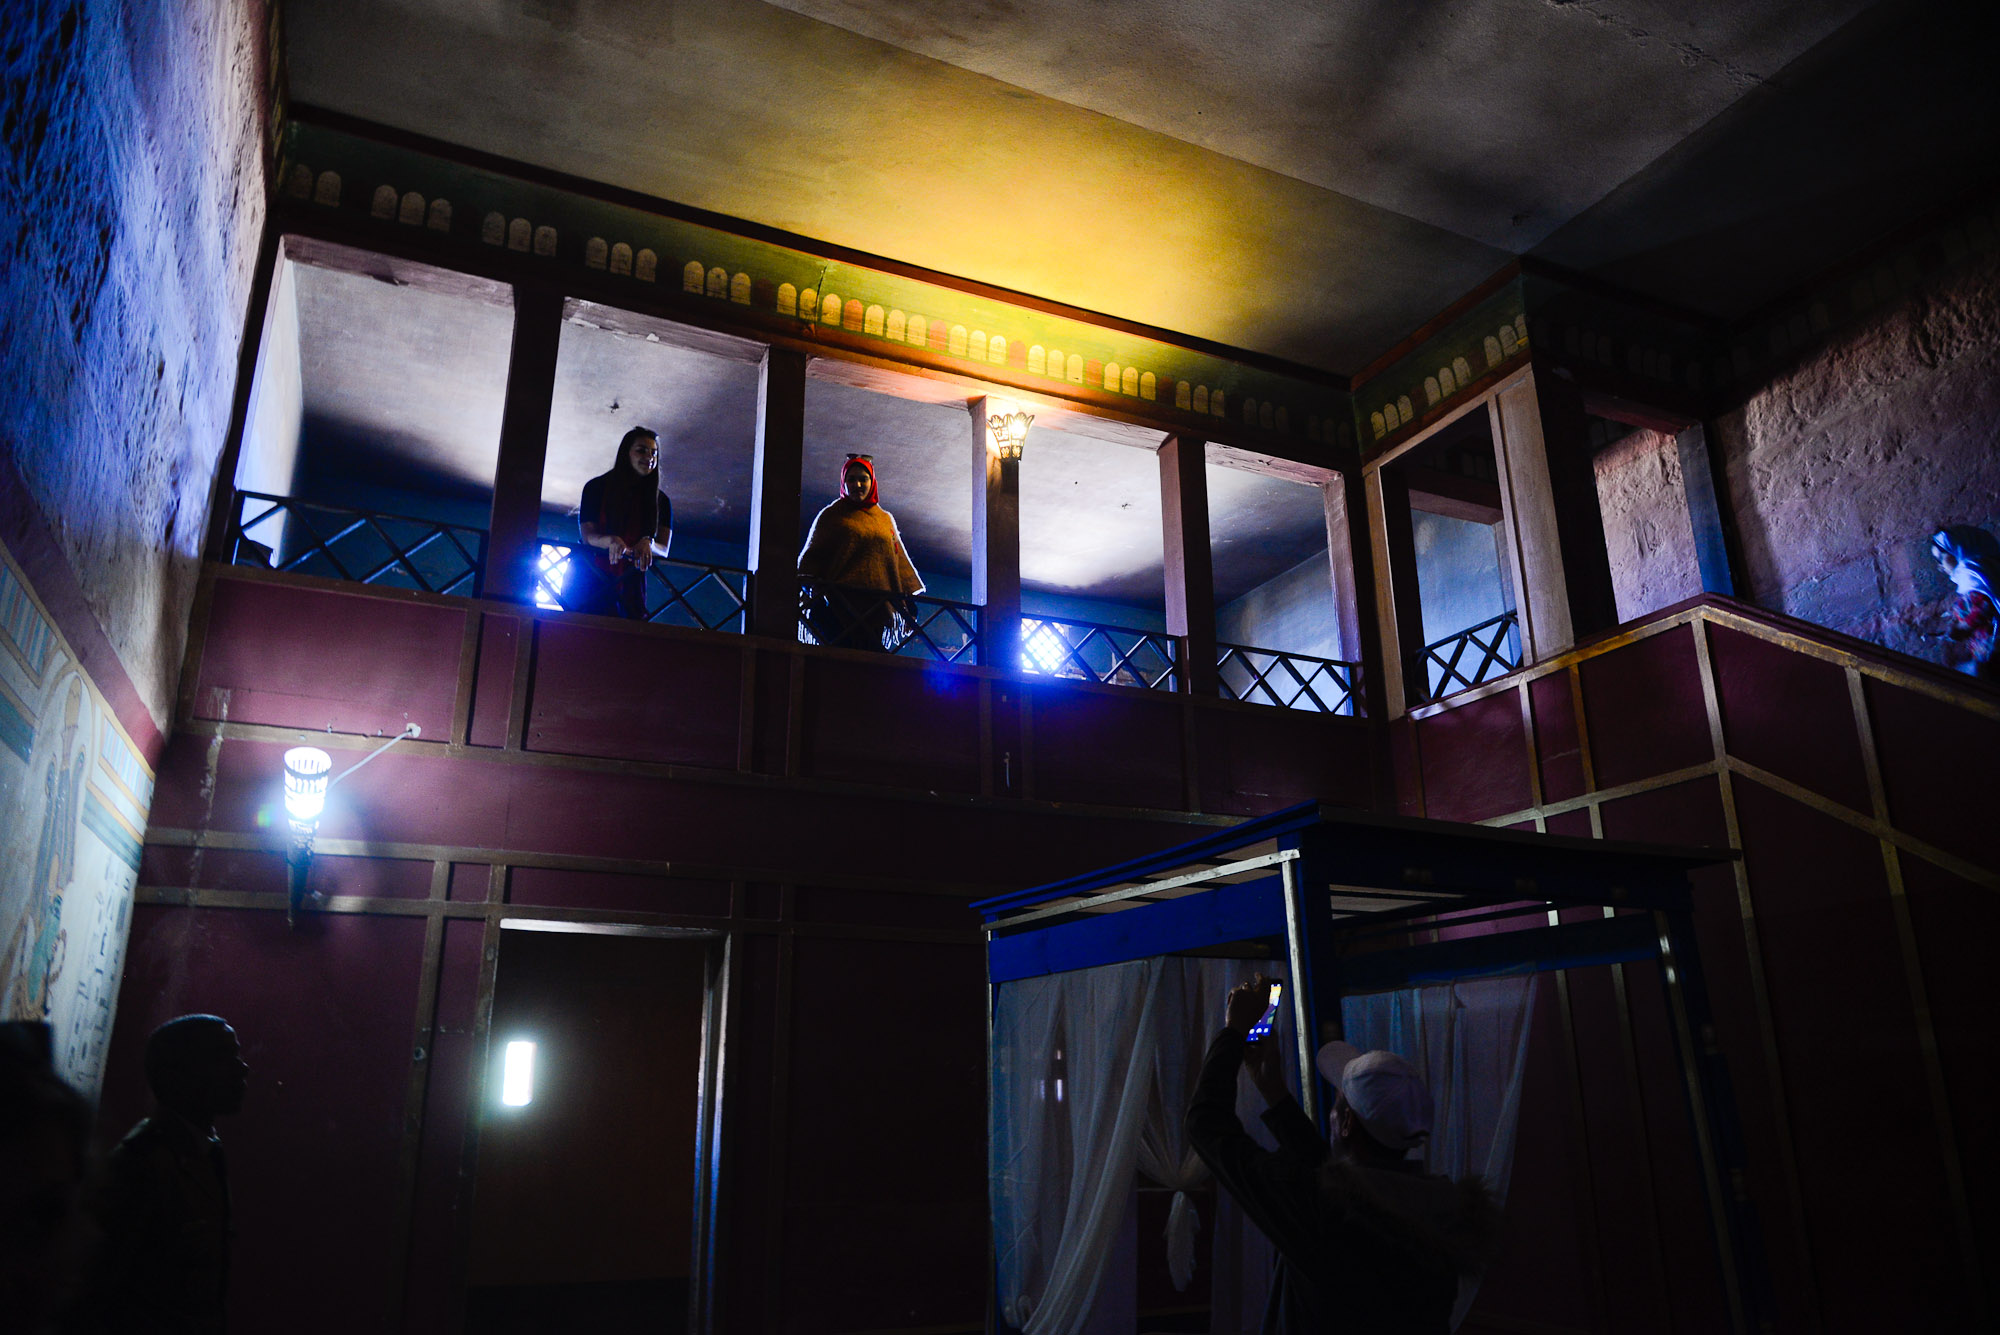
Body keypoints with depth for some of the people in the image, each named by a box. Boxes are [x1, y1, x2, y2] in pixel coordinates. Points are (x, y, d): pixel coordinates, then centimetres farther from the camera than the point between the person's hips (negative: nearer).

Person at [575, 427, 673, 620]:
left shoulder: (660, 501, 9)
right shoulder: (597, 487, 3)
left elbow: (664, 550, -1)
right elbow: (587, 535, -6)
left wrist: (648, 544, -26)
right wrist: (610, 541, -29)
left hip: (630, 588, 2)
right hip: (591, 582, -2)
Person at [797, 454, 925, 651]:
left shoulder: (886, 519, 21)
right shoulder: (831, 515, 12)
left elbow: (899, 560, 22)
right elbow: (812, 556, 6)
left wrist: (909, 604, 16)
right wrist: (809, 591, -12)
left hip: (875, 607, 3)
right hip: (839, 604, -3)